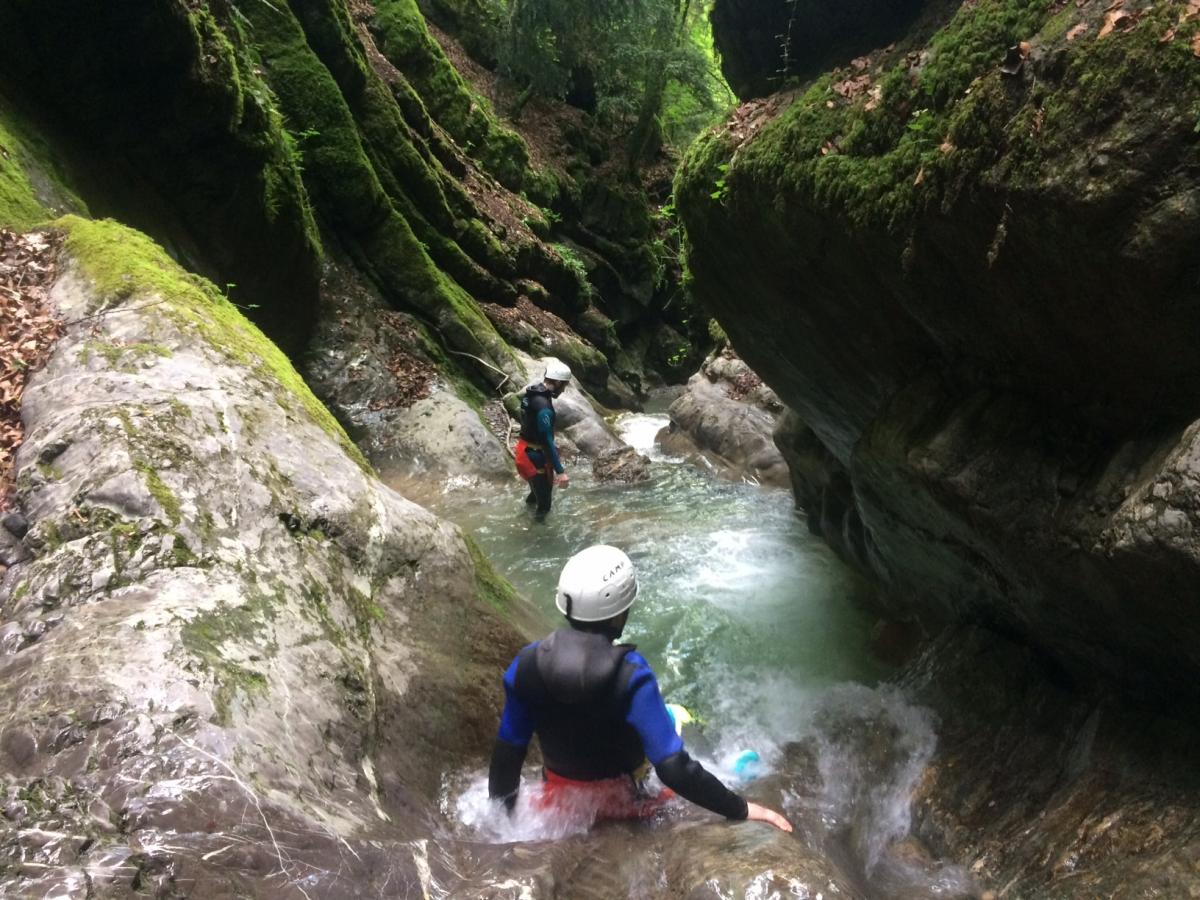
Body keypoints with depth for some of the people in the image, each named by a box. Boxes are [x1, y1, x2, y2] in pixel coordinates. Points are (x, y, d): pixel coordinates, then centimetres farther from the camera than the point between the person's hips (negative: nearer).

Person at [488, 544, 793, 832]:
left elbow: (506, 753, -8)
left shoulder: (528, 665, -18)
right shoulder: (631, 675, -31)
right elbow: (673, 768, -31)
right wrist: (742, 809, -21)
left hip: (557, 803, 4)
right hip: (623, 803, -3)